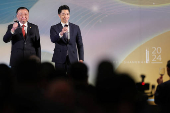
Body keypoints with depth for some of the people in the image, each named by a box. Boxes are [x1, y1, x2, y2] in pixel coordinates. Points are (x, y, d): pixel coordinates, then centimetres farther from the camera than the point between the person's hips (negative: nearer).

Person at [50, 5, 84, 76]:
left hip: (72, 60, 1)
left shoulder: (76, 28, 10)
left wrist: (81, 59, 2)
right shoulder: (54, 28, 3)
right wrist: (61, 33, -37)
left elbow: (80, 44, 11)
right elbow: (53, 40, -17)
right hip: (59, 60, -1)